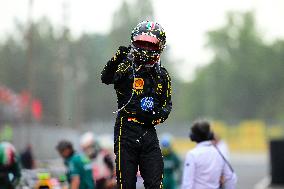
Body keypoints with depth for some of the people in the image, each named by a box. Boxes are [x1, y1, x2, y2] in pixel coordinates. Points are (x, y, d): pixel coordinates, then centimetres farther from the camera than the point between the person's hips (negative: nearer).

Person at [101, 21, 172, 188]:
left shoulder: (162, 75, 12)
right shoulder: (126, 68, -2)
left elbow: (167, 104, 19)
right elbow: (106, 78, -22)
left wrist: (157, 116, -4)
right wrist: (117, 59, -40)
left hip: (149, 132, 4)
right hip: (126, 131, -4)